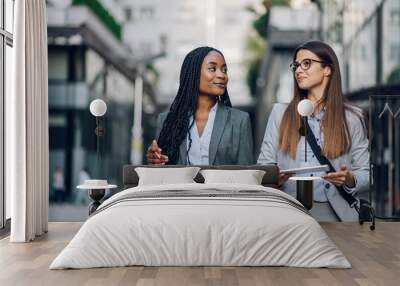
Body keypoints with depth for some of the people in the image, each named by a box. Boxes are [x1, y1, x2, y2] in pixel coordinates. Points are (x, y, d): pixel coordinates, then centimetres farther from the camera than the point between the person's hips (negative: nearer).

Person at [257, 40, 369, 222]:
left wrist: (349, 179, -12)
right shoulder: (280, 113, 14)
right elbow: (264, 164, 12)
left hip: (331, 212, 0)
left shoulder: (351, 117, 10)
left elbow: (366, 174, 10)